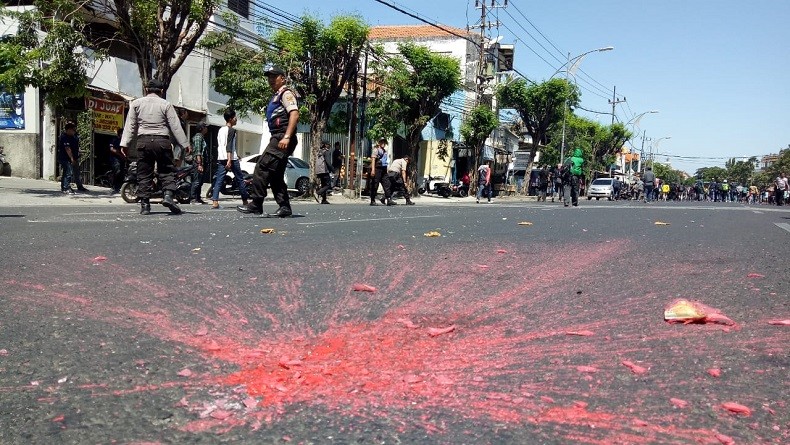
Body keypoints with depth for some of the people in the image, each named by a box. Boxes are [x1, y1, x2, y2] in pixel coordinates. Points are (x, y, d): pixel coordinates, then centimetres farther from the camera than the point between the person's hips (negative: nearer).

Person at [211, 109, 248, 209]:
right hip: (231, 158, -7)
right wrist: (229, 160, -23)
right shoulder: (231, 130, -6)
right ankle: (245, 201, 13)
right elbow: (229, 145, -17)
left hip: (221, 159, 7)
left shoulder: (220, 130, 18)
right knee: (240, 179, 6)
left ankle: (215, 201, -16)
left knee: (219, 180, -1)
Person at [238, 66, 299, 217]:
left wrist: (287, 137, -27)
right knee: (276, 174, 9)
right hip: (277, 138, 11)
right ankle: (284, 207, 10)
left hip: (282, 139, -11)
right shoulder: (275, 97, 26)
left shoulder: (286, 93, -4)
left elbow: (295, 114, -19)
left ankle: (256, 204, -14)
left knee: (262, 167, -15)